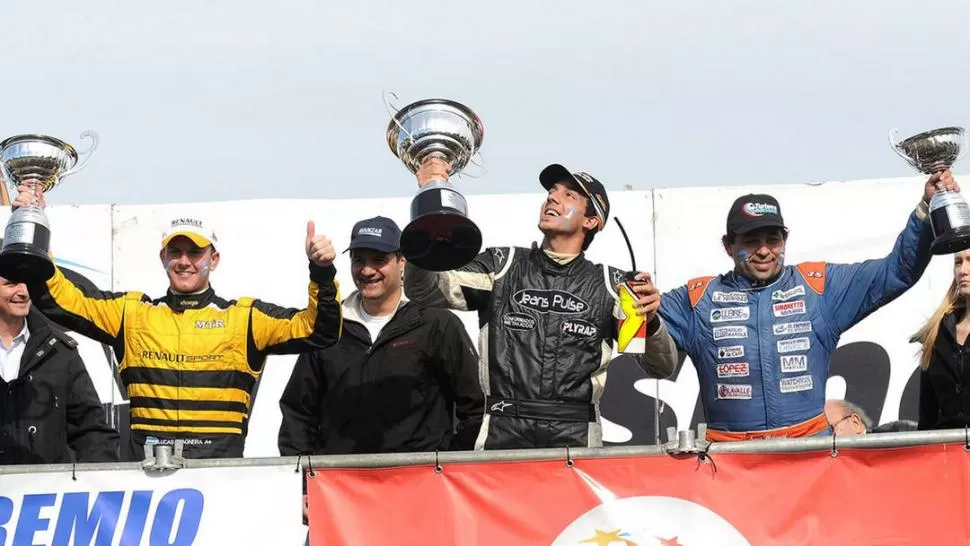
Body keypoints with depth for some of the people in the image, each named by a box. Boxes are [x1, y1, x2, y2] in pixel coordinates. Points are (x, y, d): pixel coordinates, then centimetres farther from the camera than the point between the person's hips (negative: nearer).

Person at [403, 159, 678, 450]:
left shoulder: (609, 284, 11)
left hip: (575, 438, 0)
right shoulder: (501, 266, 13)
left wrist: (650, 322, -15)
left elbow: (661, 367, 8)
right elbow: (424, 290, 0)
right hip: (503, 434, 0)